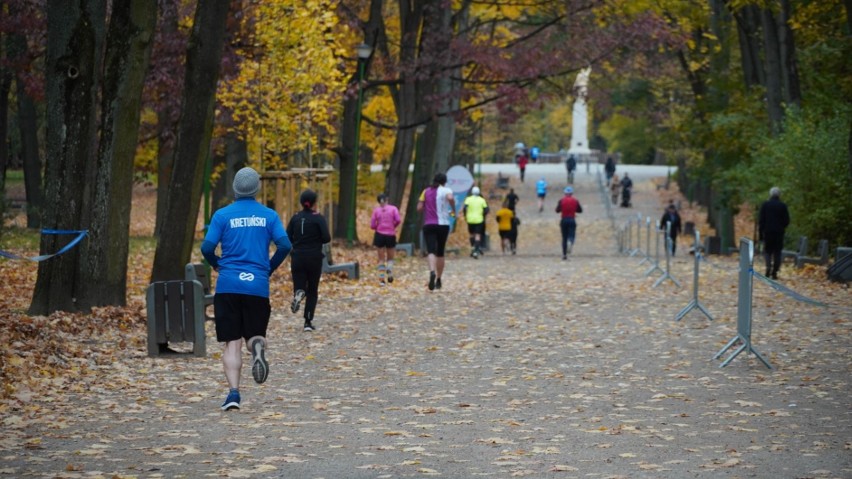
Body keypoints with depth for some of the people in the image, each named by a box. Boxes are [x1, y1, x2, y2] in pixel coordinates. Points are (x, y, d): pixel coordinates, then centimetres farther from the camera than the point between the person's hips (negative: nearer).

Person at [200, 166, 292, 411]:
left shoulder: (222, 215, 2)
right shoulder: (269, 215, 5)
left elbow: (207, 248, -5)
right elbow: (284, 245, -4)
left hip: (228, 286, -1)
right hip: (258, 286, 1)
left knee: (232, 343, 2)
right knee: (255, 335, 14)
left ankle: (233, 392, -12)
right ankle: (258, 347, -24)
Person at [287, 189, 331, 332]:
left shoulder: (295, 218, 2)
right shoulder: (319, 218, -8)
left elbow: (287, 238, 0)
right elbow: (326, 238, -14)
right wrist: (316, 240, 7)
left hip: (297, 258, 2)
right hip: (314, 258, -2)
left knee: (299, 286, 8)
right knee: (312, 290, 11)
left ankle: (298, 294, -30)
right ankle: (308, 322, 6)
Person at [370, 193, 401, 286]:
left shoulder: (376, 210, 4)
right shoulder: (393, 208, 2)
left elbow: (372, 226, -1)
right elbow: (398, 220, -11)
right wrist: (393, 226, 9)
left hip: (379, 235, 0)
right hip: (391, 235, 0)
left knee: (381, 259, 9)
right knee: (390, 258, 13)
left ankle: (381, 279, 0)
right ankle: (390, 273, -14)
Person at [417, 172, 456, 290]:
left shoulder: (426, 191, 9)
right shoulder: (445, 190, -1)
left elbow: (419, 208, 3)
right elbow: (450, 198, -24)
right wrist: (453, 210, -9)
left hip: (428, 225, 1)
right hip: (443, 225, -1)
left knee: (431, 251, -11)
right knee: (440, 253, 14)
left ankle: (432, 272, -40)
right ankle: (438, 280, 20)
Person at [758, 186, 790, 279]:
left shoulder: (765, 205, -2)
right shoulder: (782, 206, -1)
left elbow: (761, 220, -3)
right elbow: (787, 221, 2)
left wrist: (760, 233, 0)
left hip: (767, 232, 0)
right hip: (779, 233, 0)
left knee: (767, 251, 10)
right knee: (777, 252, 6)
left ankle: (768, 266, -15)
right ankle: (774, 272, 3)